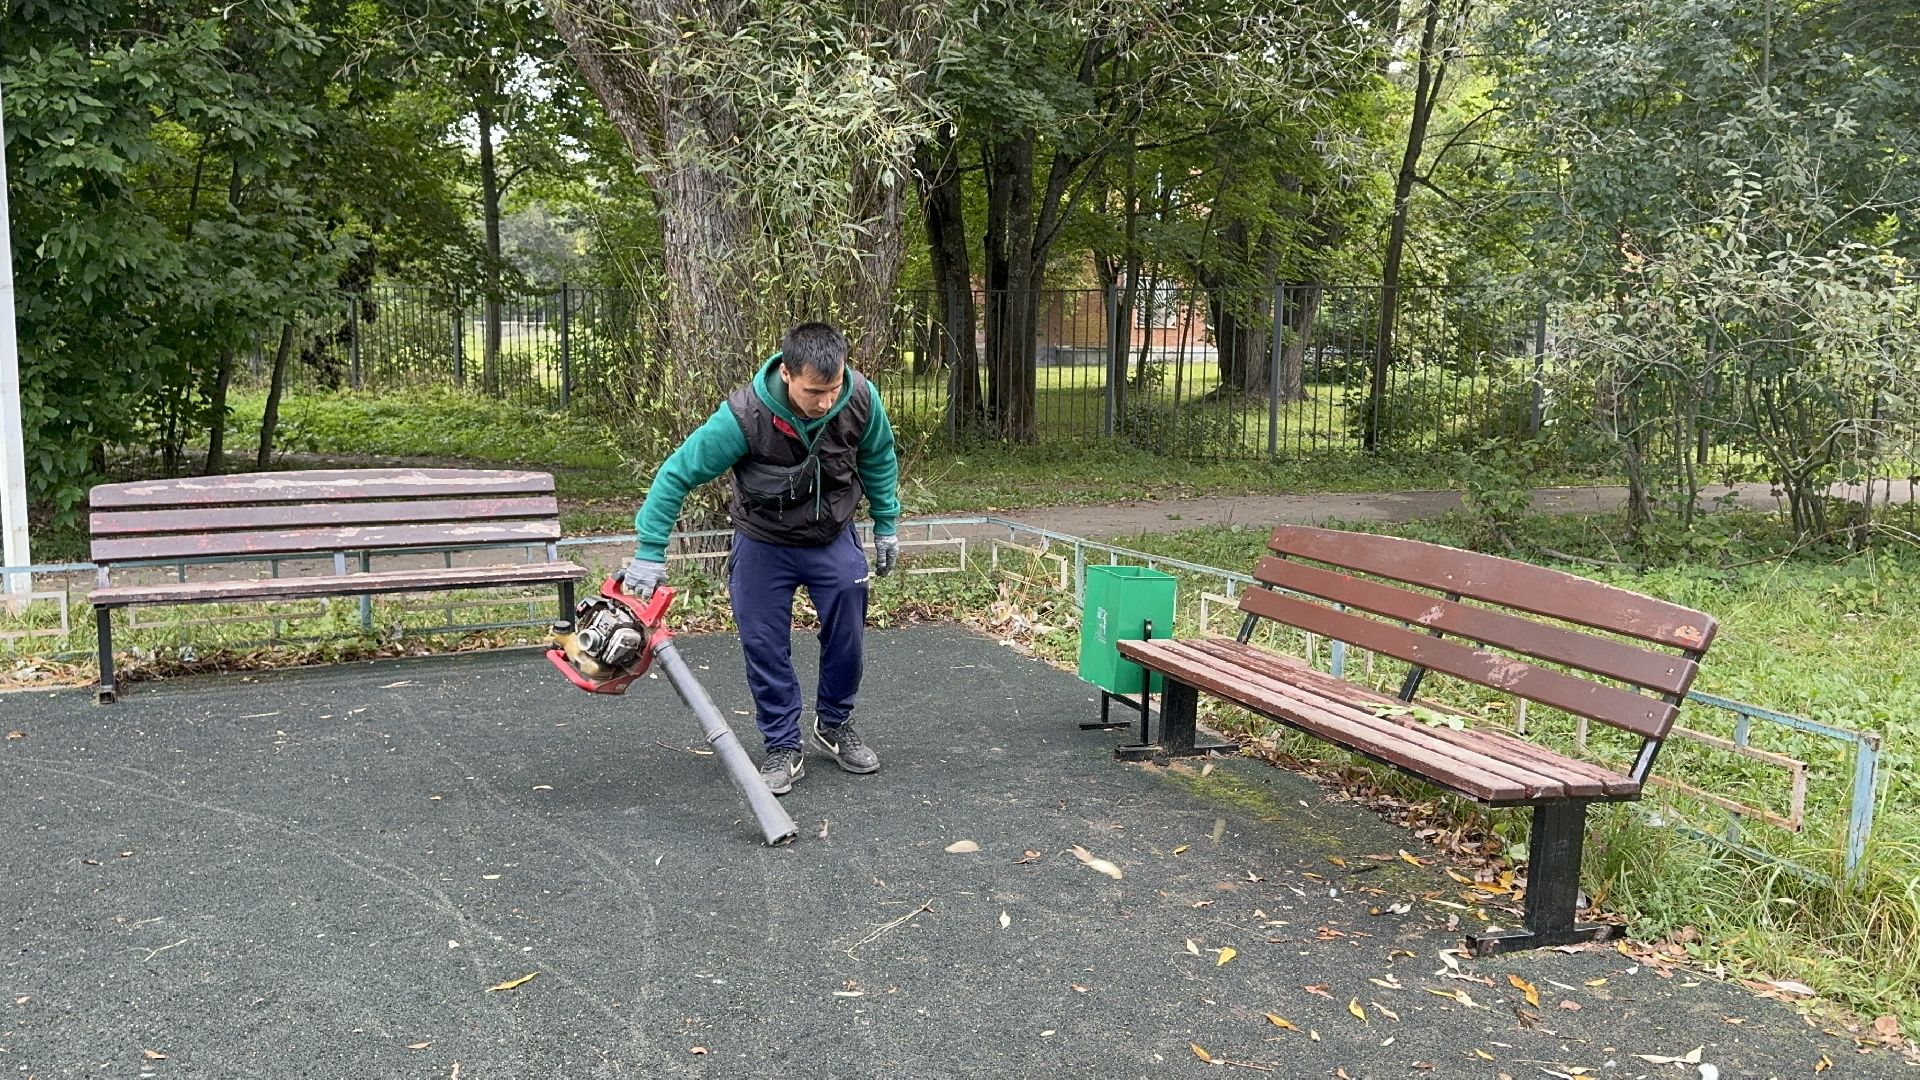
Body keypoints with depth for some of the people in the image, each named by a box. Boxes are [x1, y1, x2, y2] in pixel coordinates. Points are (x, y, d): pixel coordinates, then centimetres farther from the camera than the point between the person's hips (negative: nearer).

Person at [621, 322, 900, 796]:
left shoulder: (861, 399, -24)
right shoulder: (744, 416, -33)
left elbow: (879, 458, -1)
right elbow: (676, 475, -23)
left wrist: (886, 525, 5)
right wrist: (650, 552, -22)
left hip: (833, 539, 2)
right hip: (763, 546, -2)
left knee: (847, 636, 7)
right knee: (766, 646, -1)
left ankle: (835, 724, 31)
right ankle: (782, 749, 15)